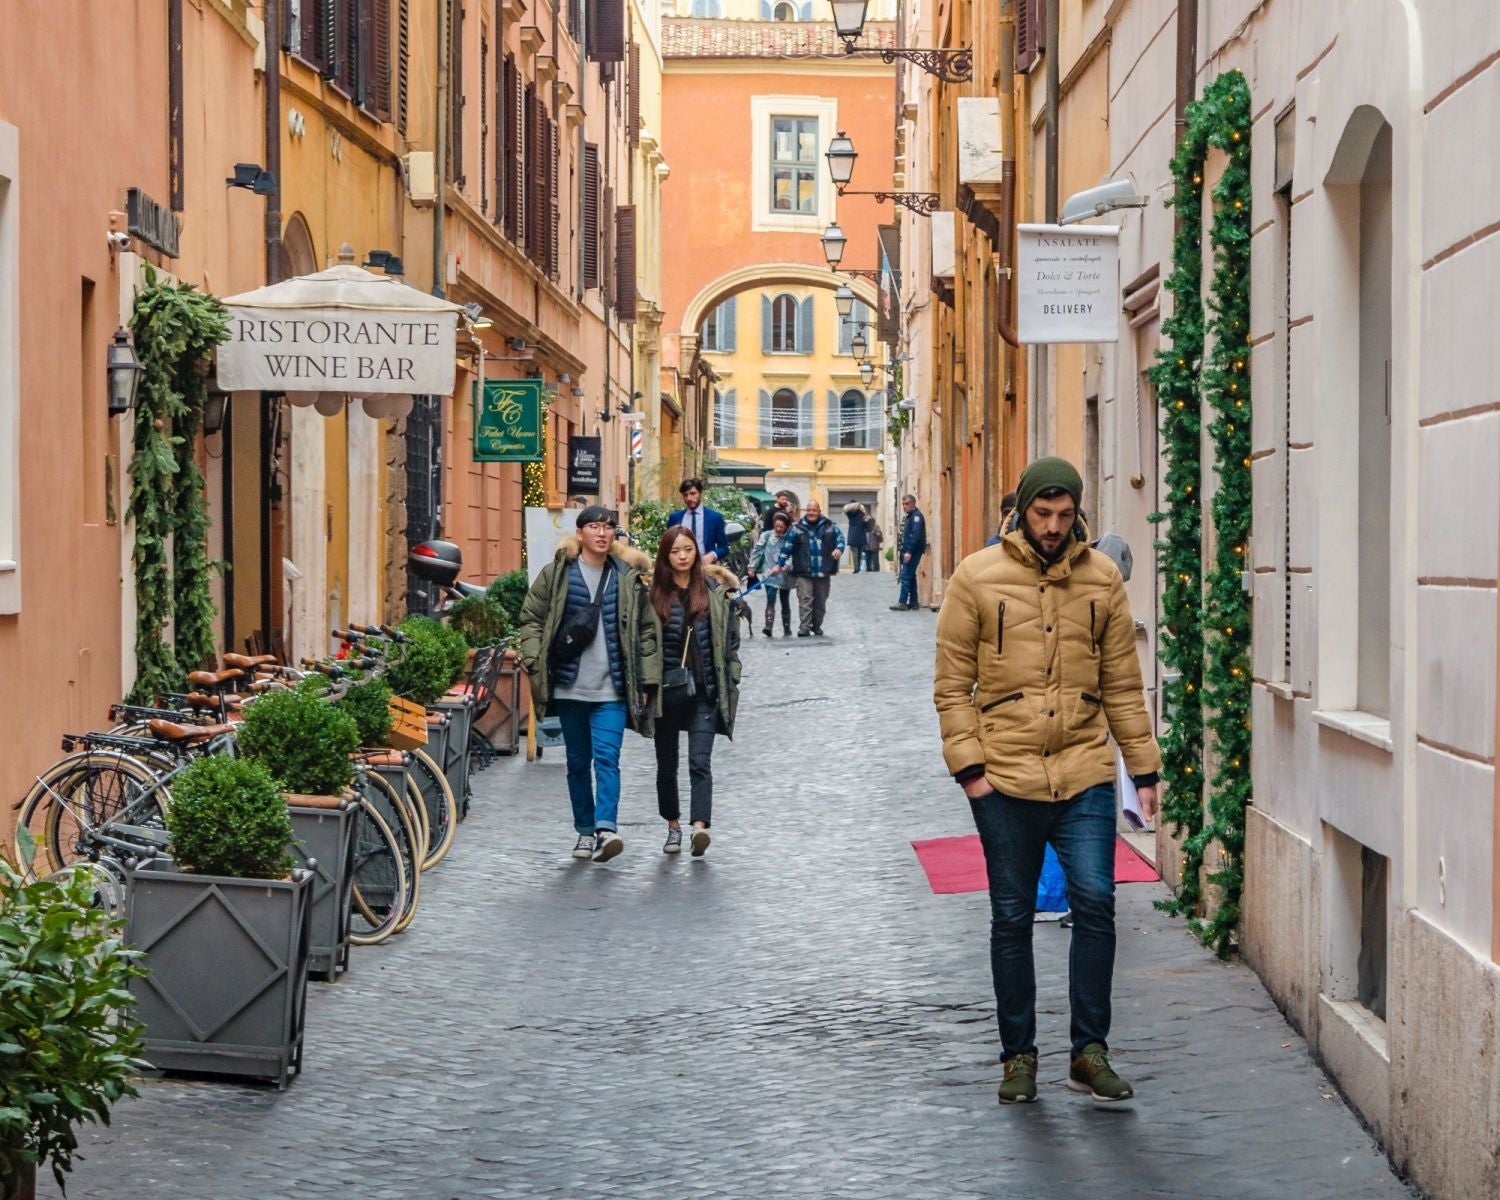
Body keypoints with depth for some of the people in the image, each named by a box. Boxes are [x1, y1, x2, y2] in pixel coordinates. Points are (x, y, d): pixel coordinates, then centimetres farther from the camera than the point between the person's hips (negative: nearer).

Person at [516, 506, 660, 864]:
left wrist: (645, 679, 3)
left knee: (607, 757, -14)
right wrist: (536, 661, -6)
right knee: (578, 761, 10)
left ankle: (606, 829, -22)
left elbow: (646, 630, 8)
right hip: (569, 687, 1)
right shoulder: (557, 573, 3)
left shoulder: (628, 577, 5)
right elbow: (531, 618, 6)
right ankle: (585, 830, 20)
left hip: (612, 689, -1)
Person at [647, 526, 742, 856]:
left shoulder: (714, 590, 4)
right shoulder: (653, 594, 0)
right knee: (666, 764, 11)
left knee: (700, 762, -13)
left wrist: (731, 680, 4)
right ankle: (673, 826, 26)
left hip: (703, 691, -1)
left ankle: (700, 826, -25)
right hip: (666, 690, 1)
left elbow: (730, 636, 9)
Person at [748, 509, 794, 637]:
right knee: (770, 600, -16)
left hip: (785, 575, 1)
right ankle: (768, 626, -26)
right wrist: (752, 567, 3)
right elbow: (757, 551, 4)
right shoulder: (766, 536, -1)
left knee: (785, 603, 13)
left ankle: (787, 629, 23)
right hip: (769, 574, -1)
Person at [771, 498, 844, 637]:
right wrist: (778, 564, 0)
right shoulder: (797, 529, 3)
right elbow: (786, 548, 4)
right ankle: (804, 627, -16)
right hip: (803, 572, -2)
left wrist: (839, 548, -18)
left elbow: (840, 538, 6)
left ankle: (817, 626, 22)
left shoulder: (829, 527, 6)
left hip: (823, 572, 2)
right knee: (805, 599, -12)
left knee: (820, 601, 9)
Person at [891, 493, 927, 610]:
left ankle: (902, 603, -10)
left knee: (906, 576, -10)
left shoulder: (916, 516, -12)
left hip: (913, 552, -10)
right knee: (911, 577, 13)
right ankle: (913, 603, 18)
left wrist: (909, 551, -25)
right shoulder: (908, 517, 18)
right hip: (908, 552, 10)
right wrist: (903, 550, 12)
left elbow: (916, 535, -21)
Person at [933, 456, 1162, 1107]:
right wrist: (967, 764, -7)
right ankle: (1018, 1055, 19)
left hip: (1085, 772, 1)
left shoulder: (1102, 578, 6)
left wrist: (1144, 767, 7)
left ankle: (1089, 1052, 3)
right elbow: (952, 683, 1)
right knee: (1012, 919, 7)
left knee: (1095, 902, -8)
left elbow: (1122, 683, 10)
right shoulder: (977, 577, 0)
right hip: (1005, 778, -1)